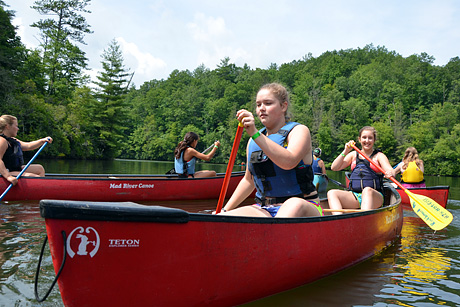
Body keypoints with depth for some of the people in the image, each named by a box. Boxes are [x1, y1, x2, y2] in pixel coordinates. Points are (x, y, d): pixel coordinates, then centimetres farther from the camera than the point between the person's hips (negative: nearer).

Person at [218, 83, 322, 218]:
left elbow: (289, 162, -24)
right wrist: (225, 210, 17)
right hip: (264, 209, 4)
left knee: (295, 205, -42)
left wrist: (255, 134, -29)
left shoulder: (299, 131, -2)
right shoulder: (254, 140, 15)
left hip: (304, 208, -4)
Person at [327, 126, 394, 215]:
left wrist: (390, 173, -31)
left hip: (374, 196, -3)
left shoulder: (379, 156, 11)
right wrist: (345, 151, 3)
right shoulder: (353, 154, 19)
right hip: (354, 196, 3)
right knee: (332, 193, -23)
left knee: (367, 190, -38)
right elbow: (334, 168, 11)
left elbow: (390, 171, -7)